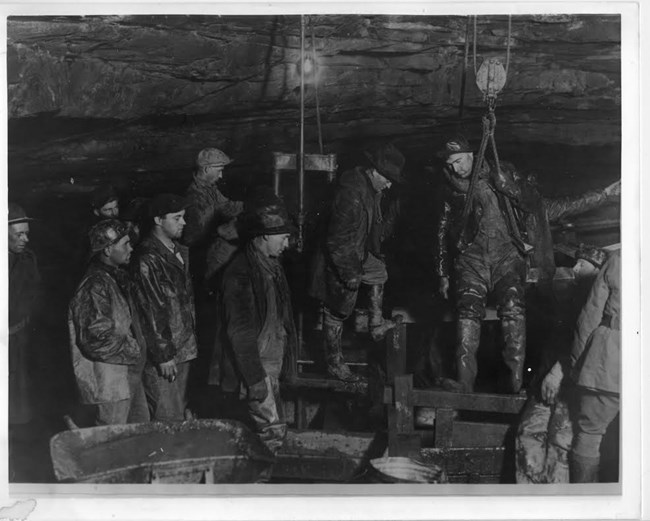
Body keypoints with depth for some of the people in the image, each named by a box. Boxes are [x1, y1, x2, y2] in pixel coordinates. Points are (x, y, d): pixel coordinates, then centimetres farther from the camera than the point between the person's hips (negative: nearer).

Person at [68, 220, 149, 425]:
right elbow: (97, 338, -26)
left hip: (128, 373, 10)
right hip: (110, 380, -10)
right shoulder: (95, 286, -22)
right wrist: (134, 350, -16)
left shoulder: (117, 276, 11)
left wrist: (137, 346, 10)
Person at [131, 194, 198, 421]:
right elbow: (152, 310, -19)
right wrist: (164, 355, -19)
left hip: (183, 349, 9)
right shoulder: (148, 259, -17)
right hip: (162, 351, -9)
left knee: (181, 413, 16)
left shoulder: (179, 251, 12)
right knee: (168, 420, -4)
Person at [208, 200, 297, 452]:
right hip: (255, 365, -9)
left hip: (271, 360, 9)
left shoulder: (270, 264, 8)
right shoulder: (241, 274, -21)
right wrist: (255, 379, -21)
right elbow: (240, 332, -22)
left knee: (268, 427, 15)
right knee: (273, 429, -5)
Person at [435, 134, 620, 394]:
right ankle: (464, 385, -22)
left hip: (507, 255, -1)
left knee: (513, 309, -25)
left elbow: (543, 209, 12)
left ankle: (516, 383, -27)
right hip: (472, 258, 2)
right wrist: (444, 274, 21)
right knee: (468, 311, -21)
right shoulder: (452, 192, 17)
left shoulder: (503, 179, 11)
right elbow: (443, 233, 25)